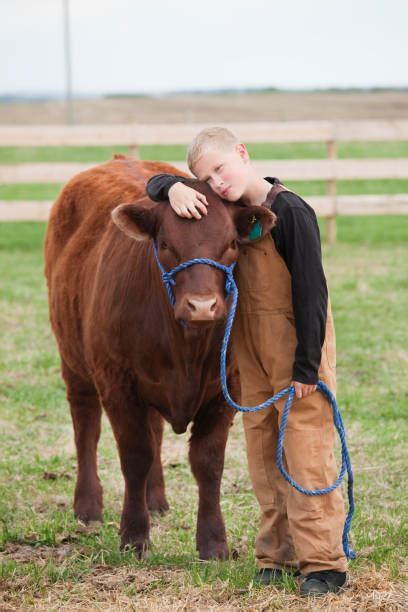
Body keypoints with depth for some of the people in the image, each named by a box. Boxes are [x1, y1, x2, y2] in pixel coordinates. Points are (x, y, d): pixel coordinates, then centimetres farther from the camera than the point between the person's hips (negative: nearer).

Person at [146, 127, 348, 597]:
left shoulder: (291, 213, -16)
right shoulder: (226, 211, 5)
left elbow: (311, 290, -17)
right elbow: (155, 185, 13)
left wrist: (306, 367, -18)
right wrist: (176, 189, -12)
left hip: (297, 351, -7)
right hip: (252, 356, 7)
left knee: (306, 453, -7)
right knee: (263, 457, 11)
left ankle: (323, 563, -4)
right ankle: (278, 554, 19)